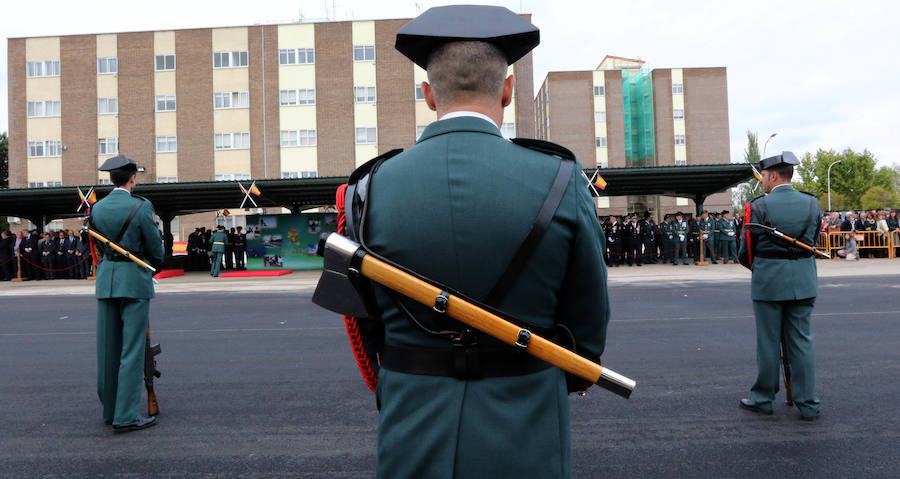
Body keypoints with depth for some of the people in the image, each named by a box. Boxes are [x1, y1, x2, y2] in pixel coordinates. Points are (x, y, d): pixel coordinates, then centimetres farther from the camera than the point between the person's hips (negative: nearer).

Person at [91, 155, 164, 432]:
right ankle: (125, 417, -1)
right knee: (132, 349, -2)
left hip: (105, 279, 6)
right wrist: (153, 271, 15)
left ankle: (110, 411, 24)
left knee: (107, 348, 12)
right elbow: (155, 247, -4)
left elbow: (99, 245, 14)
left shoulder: (96, 208, 6)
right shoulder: (141, 207, -11)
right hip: (134, 278, -6)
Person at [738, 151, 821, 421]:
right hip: (803, 282, 4)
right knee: (801, 340, 10)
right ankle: (808, 404, 15)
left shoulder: (759, 206, -11)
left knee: (768, 341, 6)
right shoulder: (812, 204, 3)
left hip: (768, 280, -4)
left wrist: (752, 266, 15)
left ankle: (763, 399, 19)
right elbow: (813, 242, 10)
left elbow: (747, 250, -6)